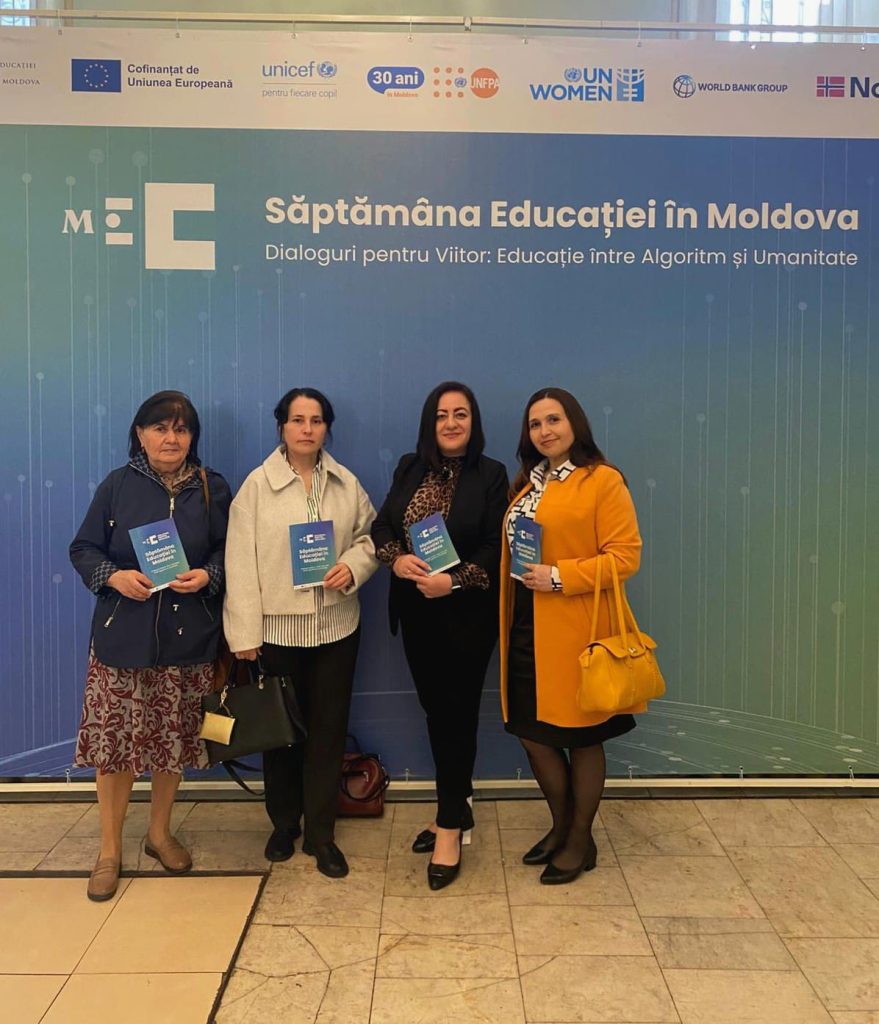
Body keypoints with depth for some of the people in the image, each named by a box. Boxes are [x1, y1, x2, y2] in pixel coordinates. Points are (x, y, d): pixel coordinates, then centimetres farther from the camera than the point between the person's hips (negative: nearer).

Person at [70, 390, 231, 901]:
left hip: (187, 636, 1)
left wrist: (208, 576, -14)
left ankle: (160, 832, 34)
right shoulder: (117, 486, 0)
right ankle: (110, 849, 23)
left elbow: (230, 550, 6)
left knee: (174, 740, 12)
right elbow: (84, 548, 3)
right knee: (114, 740, 3)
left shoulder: (212, 489, 2)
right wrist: (114, 576, -16)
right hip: (123, 634, -1)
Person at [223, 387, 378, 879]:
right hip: (276, 628, -2)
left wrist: (354, 566, -12)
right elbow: (241, 562, -7)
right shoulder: (257, 484, -5)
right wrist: (245, 633, -10)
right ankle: (284, 825, 33)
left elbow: (370, 536, 10)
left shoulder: (346, 483, 2)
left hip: (336, 626, 2)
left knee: (328, 729, 8)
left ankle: (321, 833, 23)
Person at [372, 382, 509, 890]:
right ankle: (455, 806, 32)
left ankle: (450, 826, 16)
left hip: (466, 615, -5)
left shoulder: (491, 475, -6)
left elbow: (495, 547, -12)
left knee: (457, 714, 3)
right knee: (435, 711, 14)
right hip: (416, 613, 5)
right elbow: (382, 525, 4)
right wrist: (396, 558, -16)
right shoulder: (410, 468, 7)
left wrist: (453, 581, -24)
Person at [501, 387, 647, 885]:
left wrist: (560, 577, -20)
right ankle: (562, 825, 35)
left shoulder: (603, 481, -9)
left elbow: (625, 556, -14)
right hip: (526, 629, 7)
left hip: (575, 631, -7)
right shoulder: (528, 482, 13)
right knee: (532, 732, 13)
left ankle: (581, 840, 27)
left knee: (582, 736, 8)